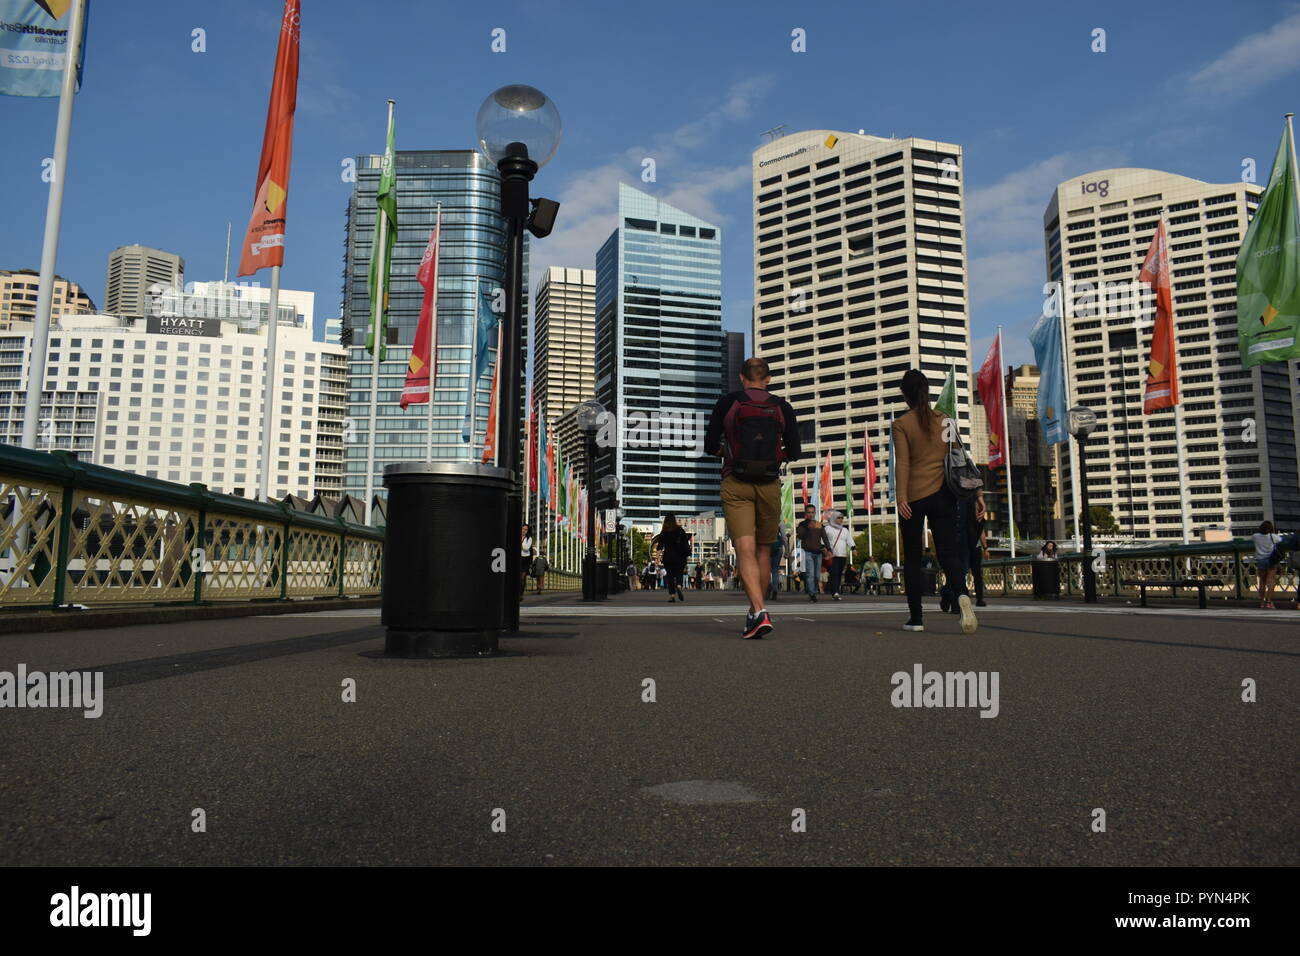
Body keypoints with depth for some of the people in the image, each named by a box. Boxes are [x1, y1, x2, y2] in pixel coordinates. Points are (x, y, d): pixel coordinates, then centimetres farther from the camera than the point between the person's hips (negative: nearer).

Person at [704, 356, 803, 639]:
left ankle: (760, 612, -26)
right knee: (763, 551, 15)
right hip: (770, 486, 2)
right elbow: (794, 452, 4)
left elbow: (710, 445, 2)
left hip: (735, 485, -2)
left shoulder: (727, 403, 3)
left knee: (745, 552, -9)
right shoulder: (782, 407, 6)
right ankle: (755, 613, 22)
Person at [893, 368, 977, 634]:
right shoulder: (945, 419, 9)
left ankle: (915, 617, 9)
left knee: (912, 557, 7)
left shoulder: (902, 423, -3)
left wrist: (901, 497, -15)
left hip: (915, 495, -3)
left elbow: (903, 463, -11)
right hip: (943, 493, 3)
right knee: (948, 552, 1)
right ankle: (962, 595, -29)